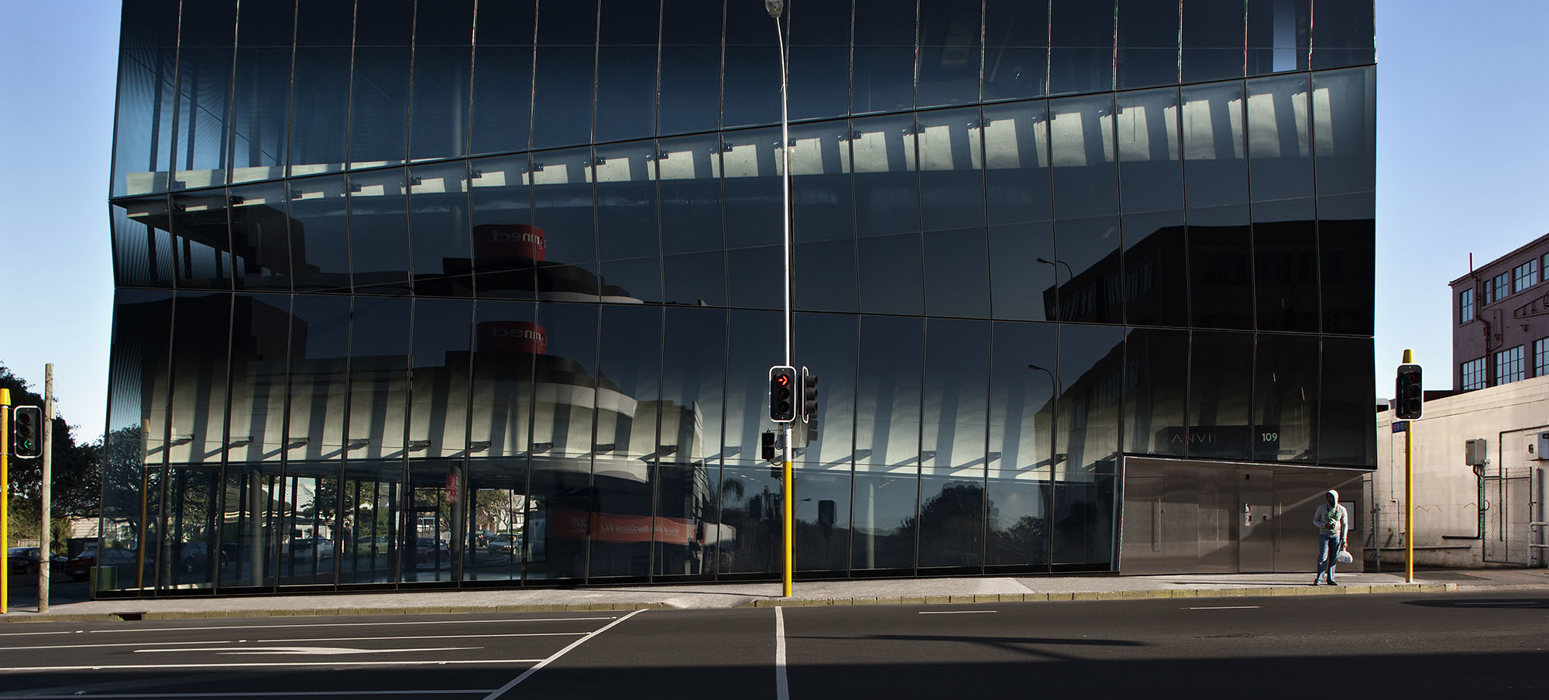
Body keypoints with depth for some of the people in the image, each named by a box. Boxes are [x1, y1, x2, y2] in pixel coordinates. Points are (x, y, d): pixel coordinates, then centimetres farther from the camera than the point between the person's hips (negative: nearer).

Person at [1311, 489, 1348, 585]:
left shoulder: (1342, 510, 2)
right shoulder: (1322, 508, 0)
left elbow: (1345, 525, 6)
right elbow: (1315, 520, 7)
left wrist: (1344, 540, 1)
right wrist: (1323, 525, -13)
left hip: (1336, 535, 1)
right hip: (1324, 535, -1)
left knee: (1333, 558, 1)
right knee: (1323, 557, -11)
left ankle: (1330, 579, 7)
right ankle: (1318, 578, -10)